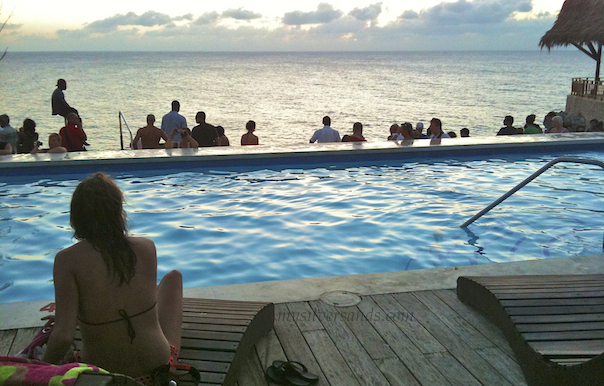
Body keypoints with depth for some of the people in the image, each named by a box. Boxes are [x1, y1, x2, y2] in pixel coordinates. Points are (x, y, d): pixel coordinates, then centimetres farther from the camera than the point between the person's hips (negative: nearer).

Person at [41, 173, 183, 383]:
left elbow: (64, 335, -23)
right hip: (158, 364, 0)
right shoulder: (146, 248, -12)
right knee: (173, 277, 28)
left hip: (101, 372, 0)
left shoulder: (67, 260, -18)